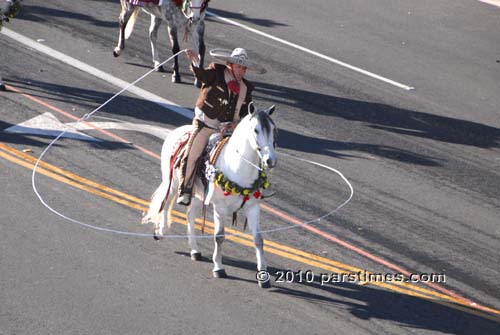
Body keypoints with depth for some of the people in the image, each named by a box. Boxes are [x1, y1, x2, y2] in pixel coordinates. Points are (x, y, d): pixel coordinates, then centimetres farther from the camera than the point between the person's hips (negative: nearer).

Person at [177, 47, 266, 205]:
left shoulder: (246, 87, 7)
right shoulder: (216, 73, -6)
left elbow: (246, 112, 10)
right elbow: (201, 74, -26)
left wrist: (237, 123, -9)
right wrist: (195, 62, -47)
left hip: (228, 127, 5)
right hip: (205, 124, -4)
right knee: (191, 155, -13)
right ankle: (185, 191, -3)